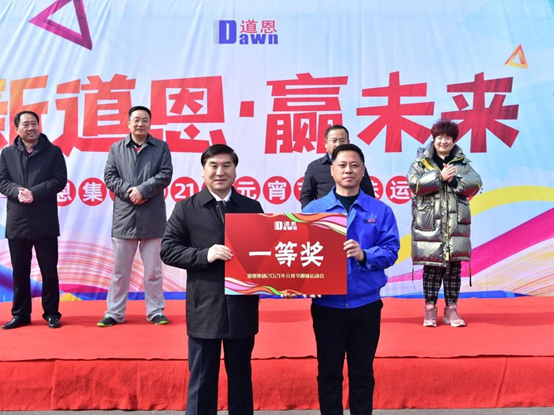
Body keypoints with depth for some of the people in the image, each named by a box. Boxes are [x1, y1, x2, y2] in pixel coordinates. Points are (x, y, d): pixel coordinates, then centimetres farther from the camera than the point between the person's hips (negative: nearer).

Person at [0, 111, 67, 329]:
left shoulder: (53, 151, 3)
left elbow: (60, 180, -5)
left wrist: (34, 193, -17)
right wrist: (17, 191, -18)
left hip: (45, 221, -2)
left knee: (49, 270, 3)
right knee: (20, 271, 9)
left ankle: (52, 313, 13)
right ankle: (20, 314, 18)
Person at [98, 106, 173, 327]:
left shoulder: (161, 147, 7)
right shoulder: (116, 148, 10)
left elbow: (165, 175, -4)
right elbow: (109, 176, 2)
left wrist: (143, 190, -15)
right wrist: (128, 191, -13)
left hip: (152, 217, -1)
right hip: (124, 216, 1)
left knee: (153, 269, 7)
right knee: (120, 269, 7)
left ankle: (155, 311, 17)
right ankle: (115, 312, 16)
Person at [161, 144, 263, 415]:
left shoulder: (252, 208, 7)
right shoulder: (186, 208, 0)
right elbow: (168, 249, -3)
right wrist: (205, 255, -17)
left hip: (242, 307, 2)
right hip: (204, 309, -2)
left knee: (241, 377, 15)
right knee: (201, 380, 9)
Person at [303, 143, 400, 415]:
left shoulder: (380, 211, 1)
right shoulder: (313, 210, 1)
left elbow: (391, 251, -4)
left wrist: (364, 255, -22)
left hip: (366, 304, 0)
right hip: (327, 304, 0)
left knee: (362, 372, 12)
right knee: (328, 372, 10)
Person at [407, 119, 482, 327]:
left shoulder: (462, 162, 11)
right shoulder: (421, 161, 5)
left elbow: (475, 183, -2)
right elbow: (414, 182, -11)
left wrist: (454, 179, -14)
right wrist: (440, 176, -16)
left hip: (456, 223, 2)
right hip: (429, 223, -2)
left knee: (454, 266, 5)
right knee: (431, 266, 1)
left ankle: (451, 309, 15)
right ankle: (430, 309, 11)